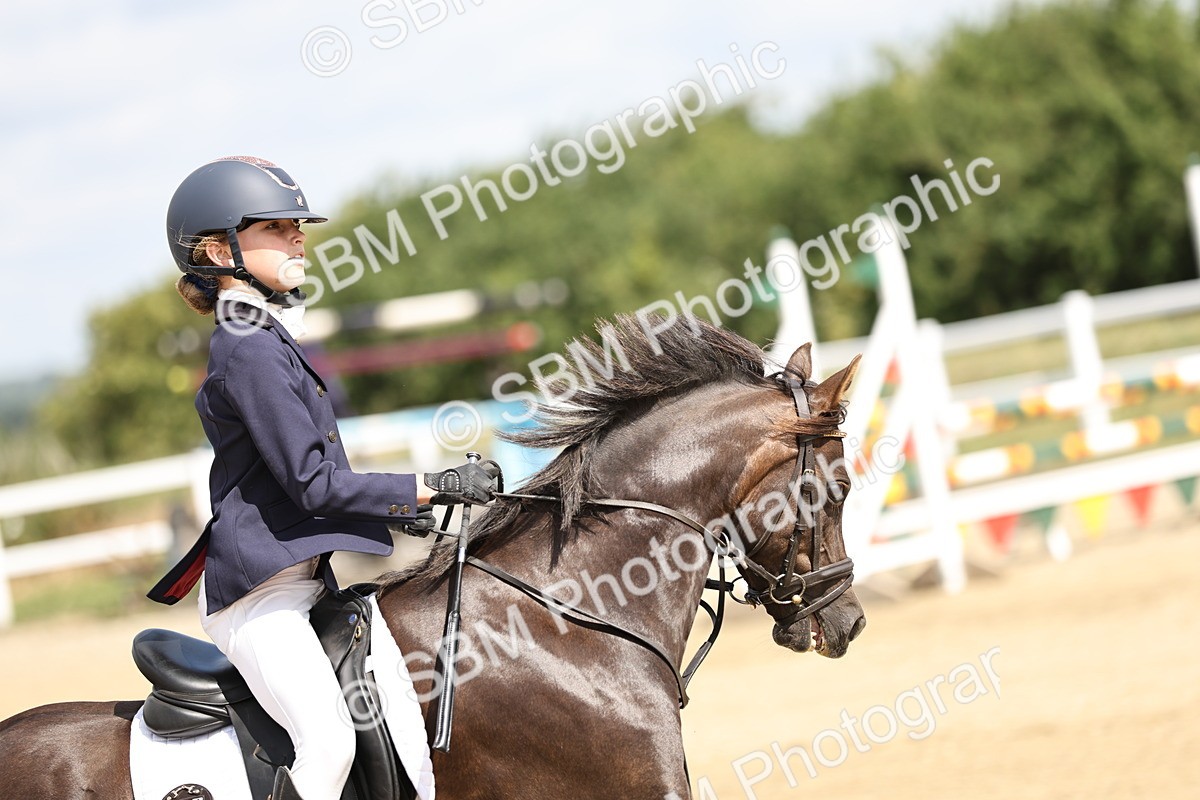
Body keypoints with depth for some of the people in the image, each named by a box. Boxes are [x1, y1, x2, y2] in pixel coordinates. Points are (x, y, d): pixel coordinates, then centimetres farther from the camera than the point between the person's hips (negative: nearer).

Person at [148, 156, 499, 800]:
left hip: (298, 577, 11)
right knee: (327, 744, -25)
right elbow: (314, 485, -19)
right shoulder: (252, 352, -16)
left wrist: (391, 508, 17)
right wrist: (436, 485, -15)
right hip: (259, 590, -11)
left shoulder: (264, 340, 15)